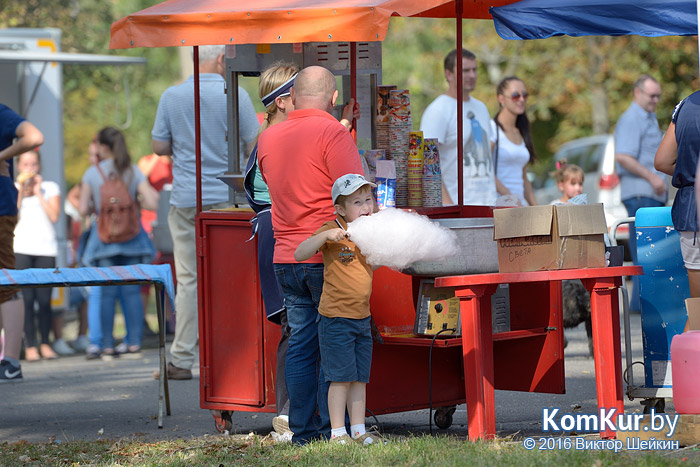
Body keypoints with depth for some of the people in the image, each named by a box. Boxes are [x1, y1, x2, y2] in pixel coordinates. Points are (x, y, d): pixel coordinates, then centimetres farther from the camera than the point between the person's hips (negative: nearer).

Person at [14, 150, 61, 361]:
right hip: (21, 248, 0)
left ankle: (45, 343, 9)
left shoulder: (50, 188, 12)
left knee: (44, 299, -3)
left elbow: (54, 216, -1)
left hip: (46, 248, 0)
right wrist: (21, 191, -3)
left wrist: (38, 192, -1)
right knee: (26, 298, -7)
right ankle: (30, 345, -3)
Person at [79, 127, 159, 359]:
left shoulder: (92, 173, -2)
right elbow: (151, 203, -7)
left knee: (107, 293, 2)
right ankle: (134, 342, 1)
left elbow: (83, 209, -4)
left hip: (104, 237, -1)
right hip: (131, 236, 1)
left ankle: (107, 346, 0)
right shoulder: (134, 172, 0)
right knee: (132, 291, 3)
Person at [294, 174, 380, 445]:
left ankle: (358, 430, 14)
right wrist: (326, 236, -30)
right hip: (336, 318, -6)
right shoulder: (332, 231, -11)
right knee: (341, 377, -4)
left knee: (360, 377, 8)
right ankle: (337, 432, 3)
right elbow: (299, 254, -17)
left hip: (362, 318, 6)